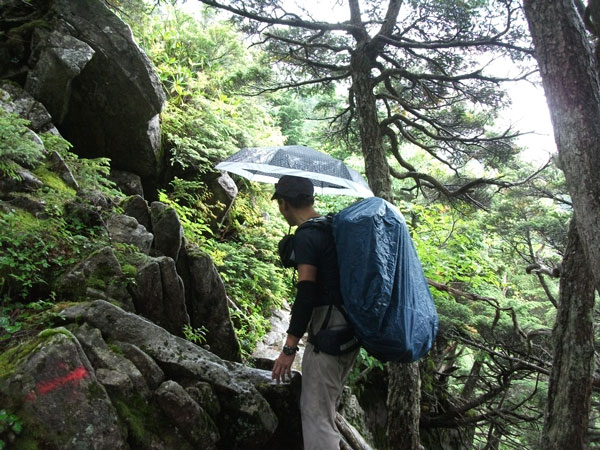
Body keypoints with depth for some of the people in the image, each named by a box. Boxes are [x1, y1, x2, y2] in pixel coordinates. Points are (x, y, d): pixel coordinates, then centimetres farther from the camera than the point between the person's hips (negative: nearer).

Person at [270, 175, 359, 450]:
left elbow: (306, 294, -22)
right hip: (349, 328, 10)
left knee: (316, 414, -3)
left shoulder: (306, 236, -15)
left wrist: (289, 348, -20)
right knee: (323, 407, 23)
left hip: (329, 333, -10)